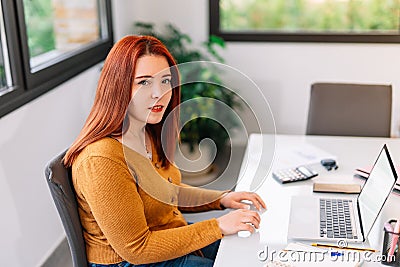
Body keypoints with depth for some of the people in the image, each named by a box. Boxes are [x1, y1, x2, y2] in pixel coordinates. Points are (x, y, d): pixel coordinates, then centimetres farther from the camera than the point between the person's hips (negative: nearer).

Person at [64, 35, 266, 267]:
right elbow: (136, 248, -26)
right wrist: (218, 226, -24)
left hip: (176, 241, 8)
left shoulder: (149, 133, -1)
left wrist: (221, 199, 1)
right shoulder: (101, 160, -30)